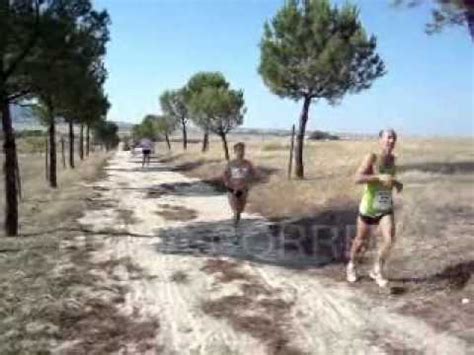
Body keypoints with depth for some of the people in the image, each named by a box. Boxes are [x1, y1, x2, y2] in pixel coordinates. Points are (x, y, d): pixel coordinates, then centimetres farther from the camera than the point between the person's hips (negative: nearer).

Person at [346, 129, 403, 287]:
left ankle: (377, 271, 9)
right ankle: (351, 266, 41)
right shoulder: (372, 157, -17)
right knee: (361, 240, 13)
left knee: (389, 239, -13)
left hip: (386, 208, 4)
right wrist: (380, 177, -37)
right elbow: (358, 178, -29)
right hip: (368, 207, -4)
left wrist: (396, 183, 1)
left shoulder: (392, 159, 1)